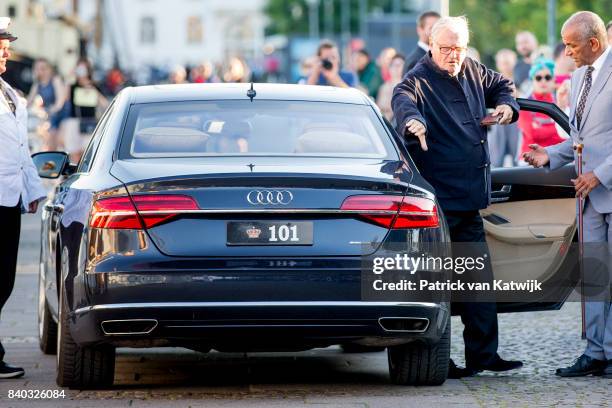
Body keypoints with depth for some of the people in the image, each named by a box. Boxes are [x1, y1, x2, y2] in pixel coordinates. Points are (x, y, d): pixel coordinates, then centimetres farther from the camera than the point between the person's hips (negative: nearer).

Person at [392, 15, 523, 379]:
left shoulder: (472, 73, 12)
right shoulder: (419, 81, -12)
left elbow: (501, 85, 32)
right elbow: (402, 100, -35)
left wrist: (507, 105, 9)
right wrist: (413, 120, -58)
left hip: (469, 198, 8)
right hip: (438, 200, -8)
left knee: (480, 279, 12)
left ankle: (483, 354, 19)